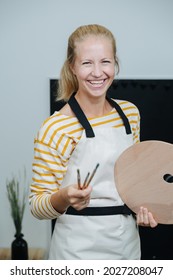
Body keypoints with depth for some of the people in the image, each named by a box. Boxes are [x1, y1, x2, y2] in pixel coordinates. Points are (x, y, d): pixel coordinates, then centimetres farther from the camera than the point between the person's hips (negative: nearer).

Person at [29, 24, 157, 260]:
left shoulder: (130, 113, 0)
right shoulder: (56, 128, -17)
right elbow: (37, 205, -11)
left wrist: (143, 206, -3)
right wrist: (64, 198, -31)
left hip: (128, 241, 6)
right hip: (81, 249, -5)